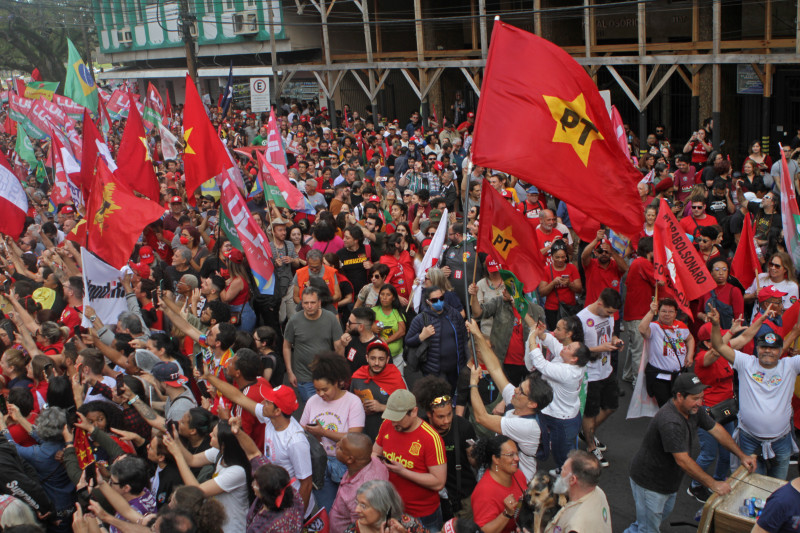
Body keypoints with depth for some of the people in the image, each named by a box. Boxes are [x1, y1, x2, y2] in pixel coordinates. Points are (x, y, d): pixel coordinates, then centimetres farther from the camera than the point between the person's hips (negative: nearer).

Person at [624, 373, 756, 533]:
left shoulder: (693, 410, -6)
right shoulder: (670, 422, -35)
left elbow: (716, 429, 6)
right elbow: (683, 461, -34)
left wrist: (742, 456, 3)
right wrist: (713, 484, -29)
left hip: (669, 481, 9)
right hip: (649, 483, -9)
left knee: (663, 516, 27)